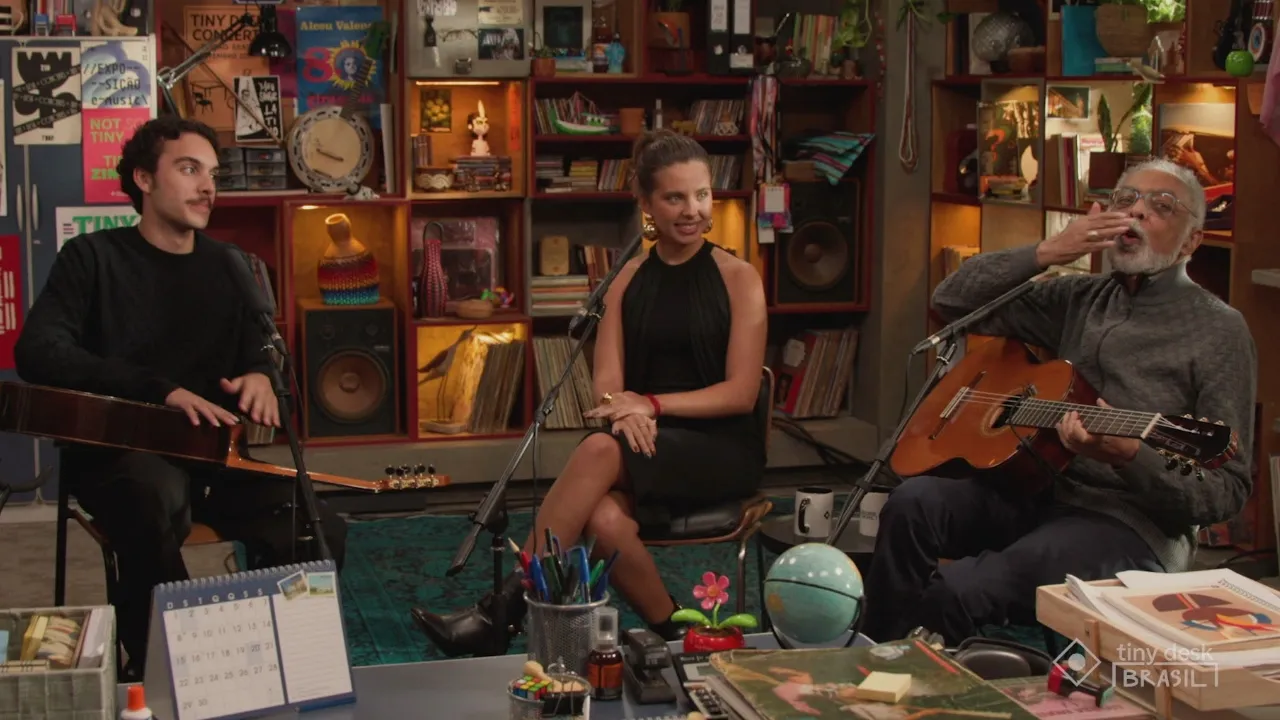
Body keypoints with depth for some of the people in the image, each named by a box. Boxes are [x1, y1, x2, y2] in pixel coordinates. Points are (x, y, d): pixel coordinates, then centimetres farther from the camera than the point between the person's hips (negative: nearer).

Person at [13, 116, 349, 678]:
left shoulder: (227, 267, 13)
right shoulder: (93, 257, -2)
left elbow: (257, 348, 21)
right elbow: (38, 353, -16)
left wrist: (259, 376, -7)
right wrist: (160, 389, -27)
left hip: (210, 453, 4)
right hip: (114, 451, -4)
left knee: (319, 533, -21)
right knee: (156, 495, -41)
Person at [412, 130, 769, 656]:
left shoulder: (738, 278, -1)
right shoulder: (629, 280, 10)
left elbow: (741, 392, -6)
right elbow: (606, 384, 3)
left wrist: (654, 404, -18)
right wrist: (626, 410, -21)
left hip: (722, 450, -3)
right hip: (650, 450, 3)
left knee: (601, 450, -33)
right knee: (603, 520, -34)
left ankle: (504, 610, -29)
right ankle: (672, 634, -12)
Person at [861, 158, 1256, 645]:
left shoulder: (1219, 331, -3)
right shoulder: (1080, 299, 13)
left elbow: (1228, 492, -8)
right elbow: (953, 301, 10)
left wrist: (1130, 458, -26)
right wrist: (1047, 252, -3)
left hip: (1128, 523, -6)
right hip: (1037, 490, 6)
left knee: (957, 590, -29)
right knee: (913, 502, -22)